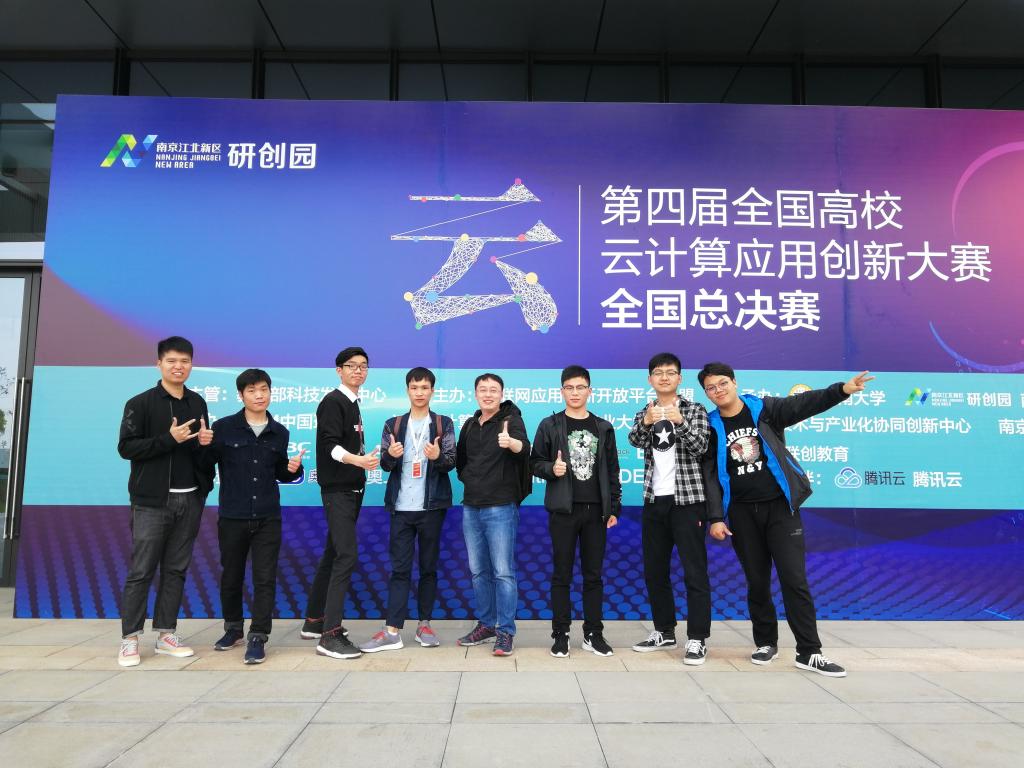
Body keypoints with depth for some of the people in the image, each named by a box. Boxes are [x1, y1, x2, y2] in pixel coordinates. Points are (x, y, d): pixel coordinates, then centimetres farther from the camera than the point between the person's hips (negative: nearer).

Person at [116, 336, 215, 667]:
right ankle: (130, 638, 11)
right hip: (152, 501, -4)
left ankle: (166, 634, 18)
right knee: (141, 571, 0)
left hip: (189, 500, 5)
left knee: (176, 570, 9)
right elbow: (126, 447, -10)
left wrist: (205, 442, -3)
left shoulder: (197, 403, 11)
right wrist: (169, 438, -20)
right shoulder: (141, 403, -3)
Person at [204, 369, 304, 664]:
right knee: (231, 576, 14)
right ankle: (233, 628, 35)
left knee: (265, 578, 0)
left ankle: (258, 637, 10)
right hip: (232, 517, -1)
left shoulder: (279, 433, 5)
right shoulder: (223, 428, -4)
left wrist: (293, 470, -5)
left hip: (268, 518, 1)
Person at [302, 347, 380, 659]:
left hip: (352, 488, 9)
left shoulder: (352, 403, 15)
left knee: (333, 553, 14)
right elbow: (331, 445, -22)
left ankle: (315, 620, 25)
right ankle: (330, 635, -13)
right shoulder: (333, 401, -10)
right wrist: (357, 459, -36)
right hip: (337, 489, -9)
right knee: (347, 554, -15)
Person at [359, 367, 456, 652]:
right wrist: (390, 455, -17)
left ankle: (424, 625, 18)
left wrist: (438, 456, -24)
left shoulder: (444, 424, 4)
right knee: (399, 568, 2)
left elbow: (451, 461, -2)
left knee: (429, 566, 7)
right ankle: (392, 631, 3)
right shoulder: (393, 424, 8)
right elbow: (385, 464, 6)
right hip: (401, 507, 1)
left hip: (431, 506, -1)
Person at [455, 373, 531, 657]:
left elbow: (524, 447, -28)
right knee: (479, 571, 14)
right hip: (471, 507, 6)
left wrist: (511, 443, -50)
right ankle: (486, 625, 27)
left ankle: (505, 632, 6)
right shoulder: (469, 425, 12)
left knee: (503, 572, -3)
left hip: (500, 508, -6)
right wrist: (468, 478, 8)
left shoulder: (511, 420, -7)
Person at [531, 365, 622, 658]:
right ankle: (561, 634, 14)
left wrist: (614, 508, 4)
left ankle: (593, 634, 18)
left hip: (596, 510, 2)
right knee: (561, 575, 4)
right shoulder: (550, 425, 2)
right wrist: (551, 468, -20)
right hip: (563, 510, -2)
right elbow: (535, 463, 2)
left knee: (593, 575, 8)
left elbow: (612, 471, 9)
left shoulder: (603, 428, 8)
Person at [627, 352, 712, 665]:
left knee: (694, 571, -3)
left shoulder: (694, 410, 2)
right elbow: (636, 441, -9)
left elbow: (699, 447, -13)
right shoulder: (644, 414, 11)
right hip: (654, 500, 4)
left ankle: (697, 639, 6)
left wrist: (680, 422, -29)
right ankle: (664, 631, 25)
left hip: (687, 499, -4)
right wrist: (647, 422, -29)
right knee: (654, 570, 11)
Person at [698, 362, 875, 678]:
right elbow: (711, 475, 1)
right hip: (742, 513, 2)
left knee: (794, 579, -2)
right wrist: (715, 517, -6)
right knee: (757, 581, 10)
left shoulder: (765, 408, -1)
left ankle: (809, 652, 5)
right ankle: (766, 643, 26)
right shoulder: (711, 427, 1)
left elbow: (804, 404, -16)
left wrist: (842, 390, -32)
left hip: (780, 506, -1)